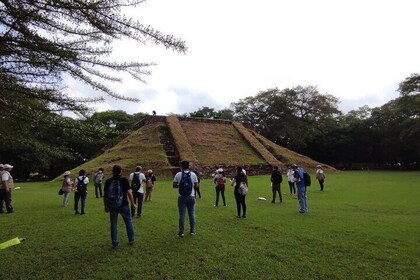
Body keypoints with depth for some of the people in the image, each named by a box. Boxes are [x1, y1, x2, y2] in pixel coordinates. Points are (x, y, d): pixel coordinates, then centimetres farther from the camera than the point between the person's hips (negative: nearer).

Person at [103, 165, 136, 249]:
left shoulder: (108, 181, -1)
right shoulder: (124, 180, -8)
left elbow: (105, 195, 1)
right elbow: (129, 193, -10)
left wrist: (106, 206, 11)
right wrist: (133, 203, 0)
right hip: (123, 205, -2)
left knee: (113, 224, 11)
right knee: (129, 221, 15)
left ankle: (115, 244, 17)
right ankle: (131, 240, 21)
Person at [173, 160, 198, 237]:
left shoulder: (178, 174, -4)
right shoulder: (193, 174, -1)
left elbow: (174, 185, -2)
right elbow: (196, 186, 1)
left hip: (182, 197, -1)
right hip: (191, 197, 1)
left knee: (182, 214, 5)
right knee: (192, 214, 11)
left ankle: (181, 232, 9)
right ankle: (192, 231, 17)